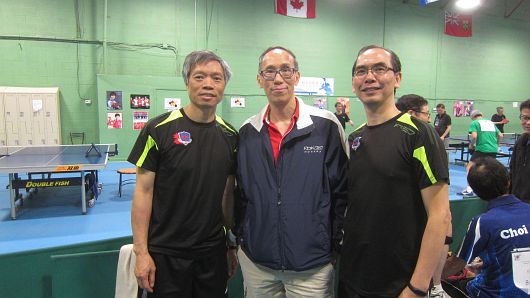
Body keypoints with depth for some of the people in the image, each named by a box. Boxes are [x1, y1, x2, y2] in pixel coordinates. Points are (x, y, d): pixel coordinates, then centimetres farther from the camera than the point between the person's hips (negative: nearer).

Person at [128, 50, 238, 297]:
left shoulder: (230, 135, 1)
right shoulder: (159, 130, -11)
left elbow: (228, 194, 7)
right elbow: (143, 191, -9)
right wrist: (141, 251, -10)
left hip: (213, 252, 4)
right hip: (165, 253, -3)